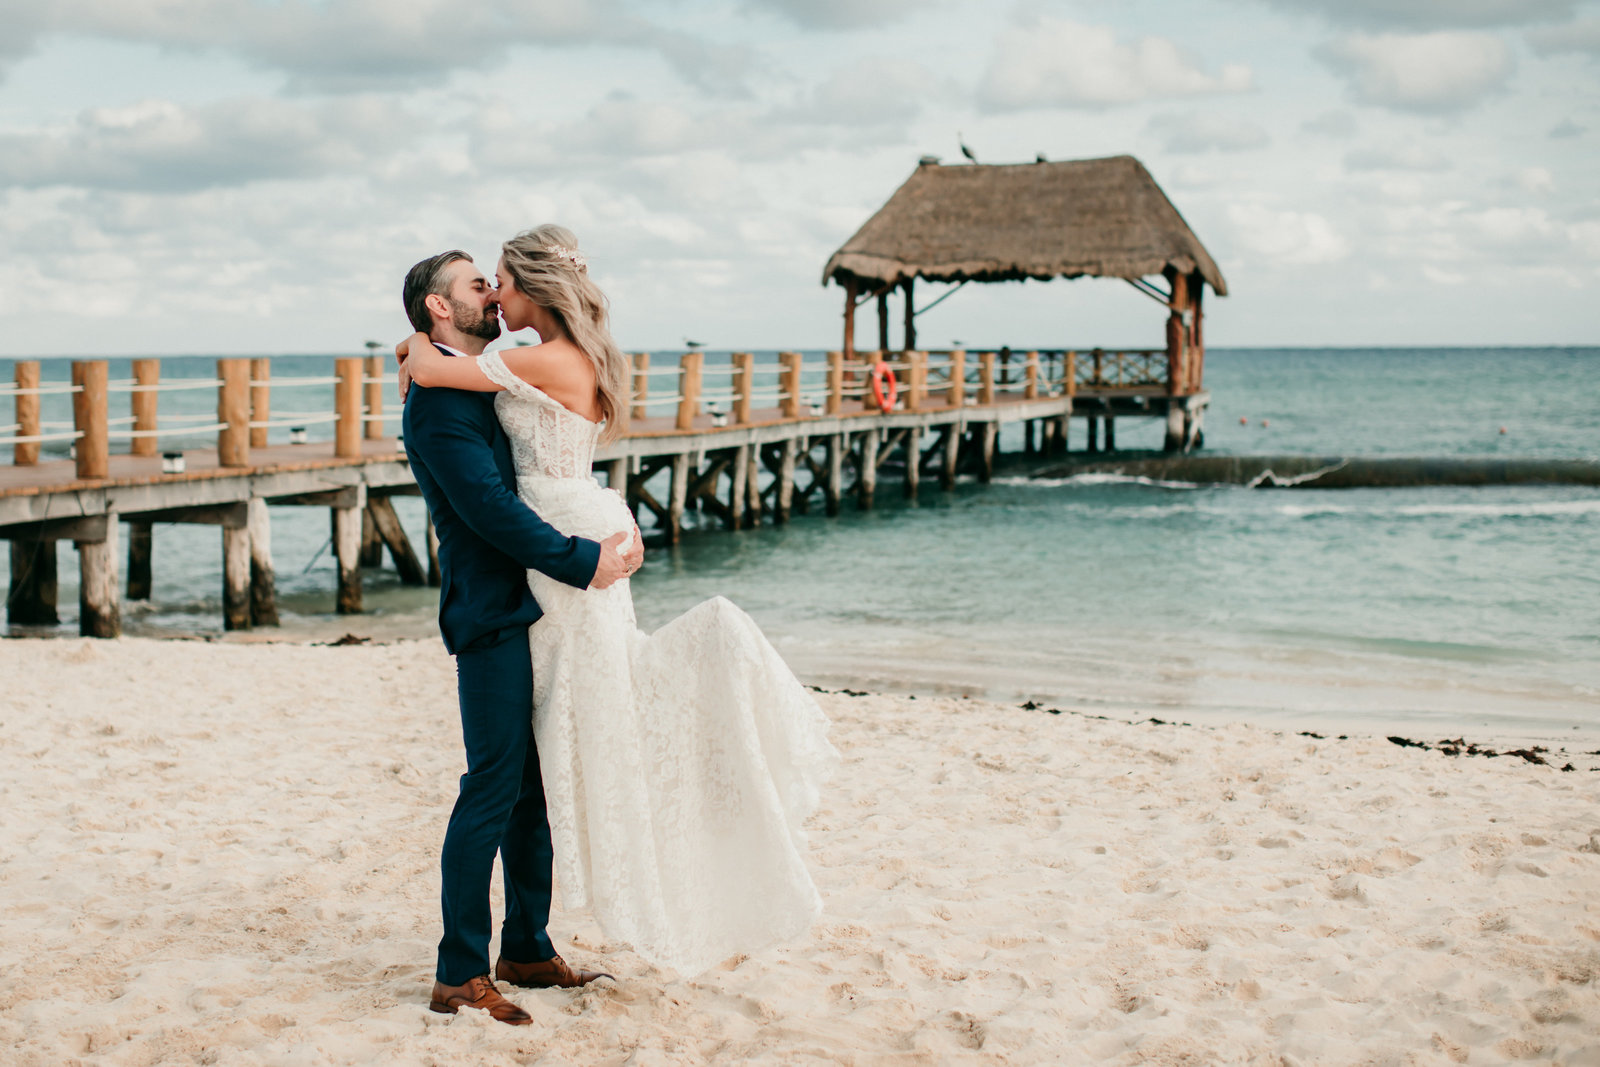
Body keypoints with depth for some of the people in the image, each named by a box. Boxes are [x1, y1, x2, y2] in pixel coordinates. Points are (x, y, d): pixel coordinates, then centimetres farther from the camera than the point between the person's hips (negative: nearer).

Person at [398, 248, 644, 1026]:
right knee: (493, 788, -7)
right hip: (492, 617, -10)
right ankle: (459, 975, 0)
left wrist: (612, 531, 6)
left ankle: (526, 950, 23)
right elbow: (489, 509, -21)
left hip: (530, 612, 10)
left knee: (534, 787, 13)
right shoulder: (438, 400, -13)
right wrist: (583, 563, -17)